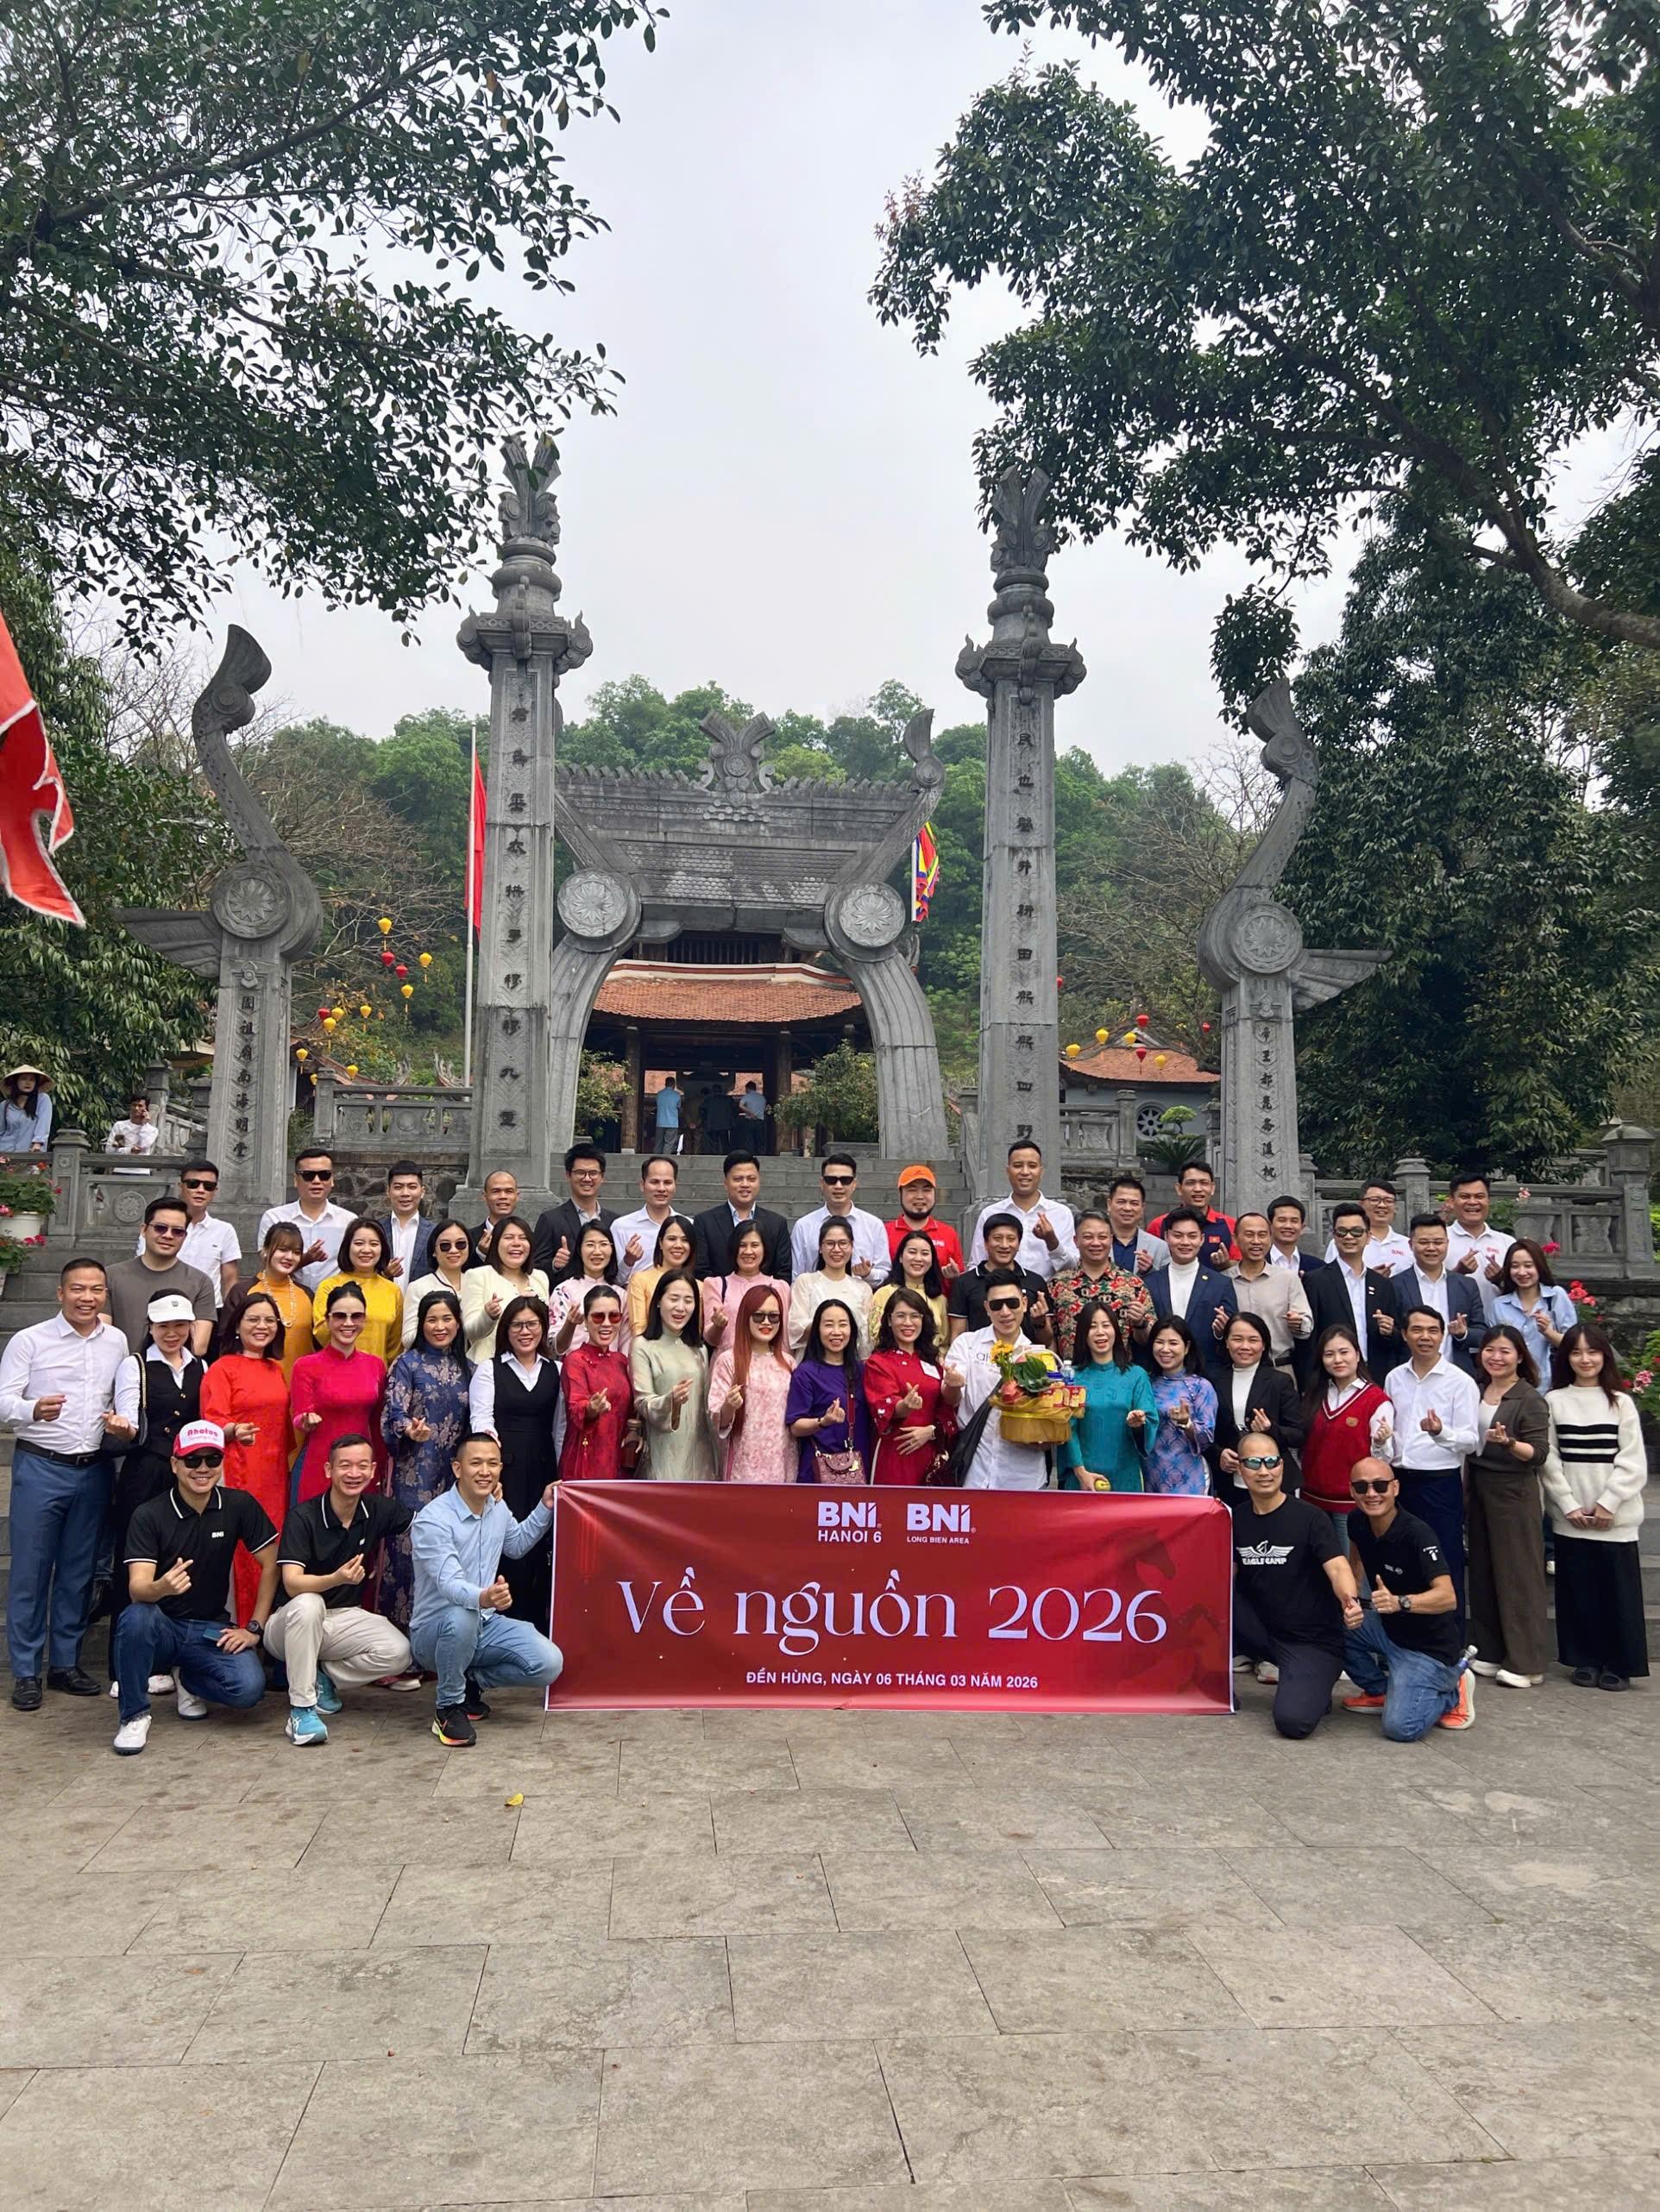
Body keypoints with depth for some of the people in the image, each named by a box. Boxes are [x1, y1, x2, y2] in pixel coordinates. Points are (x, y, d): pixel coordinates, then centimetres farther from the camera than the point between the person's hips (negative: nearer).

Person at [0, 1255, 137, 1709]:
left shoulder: (117, 1342, 6)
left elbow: (128, 1392, 8)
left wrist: (127, 1424, -12)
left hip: (94, 1468, 3)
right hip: (40, 1467, -3)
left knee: (79, 1571, 10)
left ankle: (65, 1663, 23)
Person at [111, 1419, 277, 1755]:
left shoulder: (239, 1506, -5)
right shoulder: (149, 1516, -11)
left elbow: (270, 1565, 0)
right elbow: (137, 1588, -21)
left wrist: (254, 1628, -6)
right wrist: (161, 1588, -45)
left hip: (211, 1629, 2)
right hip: (162, 1626, -1)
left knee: (249, 1687, -26)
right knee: (135, 1617, -36)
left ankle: (186, 1678, 9)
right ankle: (134, 1715, -12)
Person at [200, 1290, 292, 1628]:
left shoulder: (277, 1370, 18)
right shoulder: (222, 1368, -2)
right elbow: (213, 1421, -12)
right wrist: (235, 1431, -30)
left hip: (275, 1474, 6)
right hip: (239, 1474, -6)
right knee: (244, 1552, -7)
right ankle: (242, 1625, 0)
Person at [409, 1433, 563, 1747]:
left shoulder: (498, 1508, 2)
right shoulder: (432, 1520, -22)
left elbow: (516, 1545, 23)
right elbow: (449, 1582, -35)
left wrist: (544, 1509, 10)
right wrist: (482, 1598, -56)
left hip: (485, 1625, 6)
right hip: (434, 1630, -6)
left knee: (549, 1664, -17)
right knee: (461, 1617, -42)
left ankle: (471, 1680, 9)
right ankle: (449, 1707, -15)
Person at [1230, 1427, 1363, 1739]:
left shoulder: (1310, 1517, -12)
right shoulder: (1237, 1518, 4)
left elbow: (1338, 1567, -25)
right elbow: (1226, 1576, 9)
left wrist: (1350, 1600, -46)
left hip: (1313, 1641, -4)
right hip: (1262, 1629, 5)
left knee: (1292, 1722, -24)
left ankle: (1314, 1687, 11)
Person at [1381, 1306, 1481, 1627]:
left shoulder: (1460, 1381, -7)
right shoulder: (1394, 1378, 8)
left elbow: (1470, 1441, -9)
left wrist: (1441, 1432, -27)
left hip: (1441, 1483, -5)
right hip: (1399, 1480, 5)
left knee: (1445, 1566, 1)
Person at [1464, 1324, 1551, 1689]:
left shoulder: (1530, 1400, -9)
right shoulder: (1476, 1392, 10)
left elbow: (1538, 1453, -14)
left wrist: (1509, 1443, -32)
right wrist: (1465, 1489, 10)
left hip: (1514, 1493, -7)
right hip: (1478, 1489, 7)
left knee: (1518, 1575, -2)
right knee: (1482, 1572, 10)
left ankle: (1525, 1663, 4)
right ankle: (1489, 1652, 20)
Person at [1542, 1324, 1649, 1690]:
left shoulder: (1621, 1402, 2)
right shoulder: (1553, 1401, 3)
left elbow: (1632, 1461, -2)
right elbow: (1549, 1458, 1)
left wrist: (1607, 1504, -9)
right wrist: (1569, 1505, -7)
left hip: (1616, 1517, -1)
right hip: (1570, 1517, 1)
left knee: (1617, 1589, 1)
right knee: (1577, 1589, 5)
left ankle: (1618, 1663, 13)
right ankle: (1585, 1659, 17)